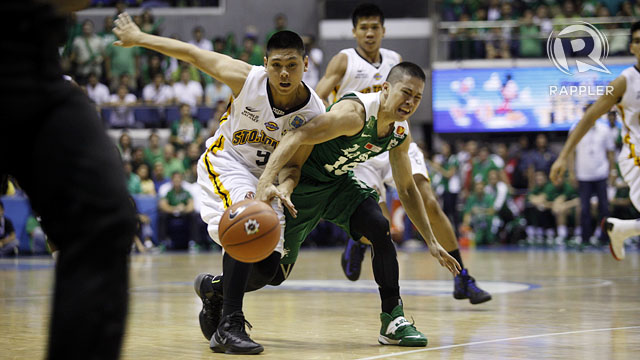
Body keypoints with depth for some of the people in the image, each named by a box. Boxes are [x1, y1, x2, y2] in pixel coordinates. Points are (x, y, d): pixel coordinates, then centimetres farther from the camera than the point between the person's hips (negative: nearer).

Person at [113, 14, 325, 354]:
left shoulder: (314, 113, -21)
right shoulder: (247, 79, -26)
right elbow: (191, 53, -15)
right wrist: (138, 38, -7)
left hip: (266, 176, 4)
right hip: (224, 161, -4)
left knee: (266, 270, -2)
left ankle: (214, 288, 32)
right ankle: (229, 325, -27)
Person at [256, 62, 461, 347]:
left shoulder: (401, 134, -6)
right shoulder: (356, 113, -31)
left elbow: (407, 189, 9)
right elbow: (296, 137, -39)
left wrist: (431, 242, 7)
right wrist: (265, 183, -52)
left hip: (339, 184, 6)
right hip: (304, 183, -6)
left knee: (379, 229, -18)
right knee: (274, 272, -2)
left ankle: (393, 321, -9)